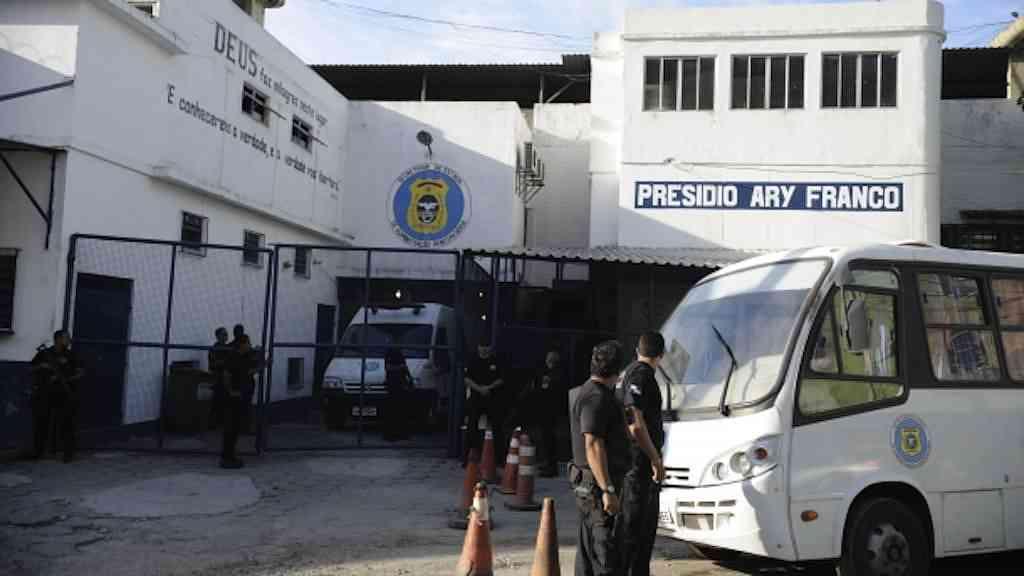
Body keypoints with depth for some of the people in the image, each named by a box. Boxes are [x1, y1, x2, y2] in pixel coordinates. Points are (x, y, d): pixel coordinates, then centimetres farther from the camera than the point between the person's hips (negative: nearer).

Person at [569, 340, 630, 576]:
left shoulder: (585, 392, 14)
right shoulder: (596, 397, -18)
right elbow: (593, 445, -25)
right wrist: (608, 490, -27)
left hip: (587, 485, 10)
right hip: (598, 485, -10)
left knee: (588, 549, 16)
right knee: (607, 550, -8)